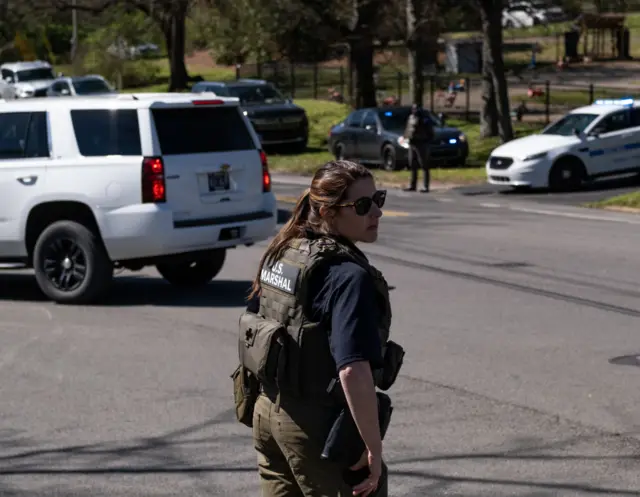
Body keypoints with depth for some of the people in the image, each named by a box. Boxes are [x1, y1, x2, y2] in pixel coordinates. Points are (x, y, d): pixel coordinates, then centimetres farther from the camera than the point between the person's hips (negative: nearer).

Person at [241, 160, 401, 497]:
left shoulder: (282, 253, 4)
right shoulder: (349, 276, -22)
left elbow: (252, 324, 14)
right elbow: (353, 371, -30)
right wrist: (374, 448, -24)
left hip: (269, 410, 8)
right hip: (319, 426, -8)